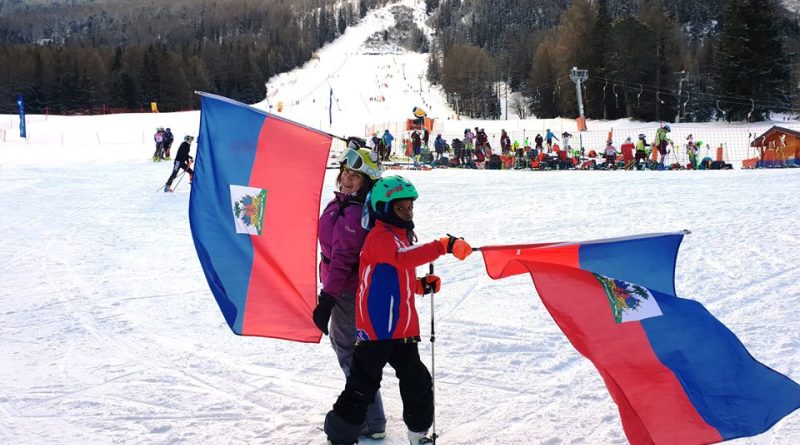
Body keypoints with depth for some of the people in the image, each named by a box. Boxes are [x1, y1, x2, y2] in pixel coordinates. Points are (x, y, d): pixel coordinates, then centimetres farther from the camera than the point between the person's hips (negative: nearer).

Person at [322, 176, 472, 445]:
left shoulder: (404, 236, 17)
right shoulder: (379, 237, -13)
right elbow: (404, 258, -33)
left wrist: (422, 285, 6)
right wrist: (444, 246, -38)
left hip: (403, 327, 9)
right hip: (376, 327, -9)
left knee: (417, 382, 11)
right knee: (363, 386, -2)